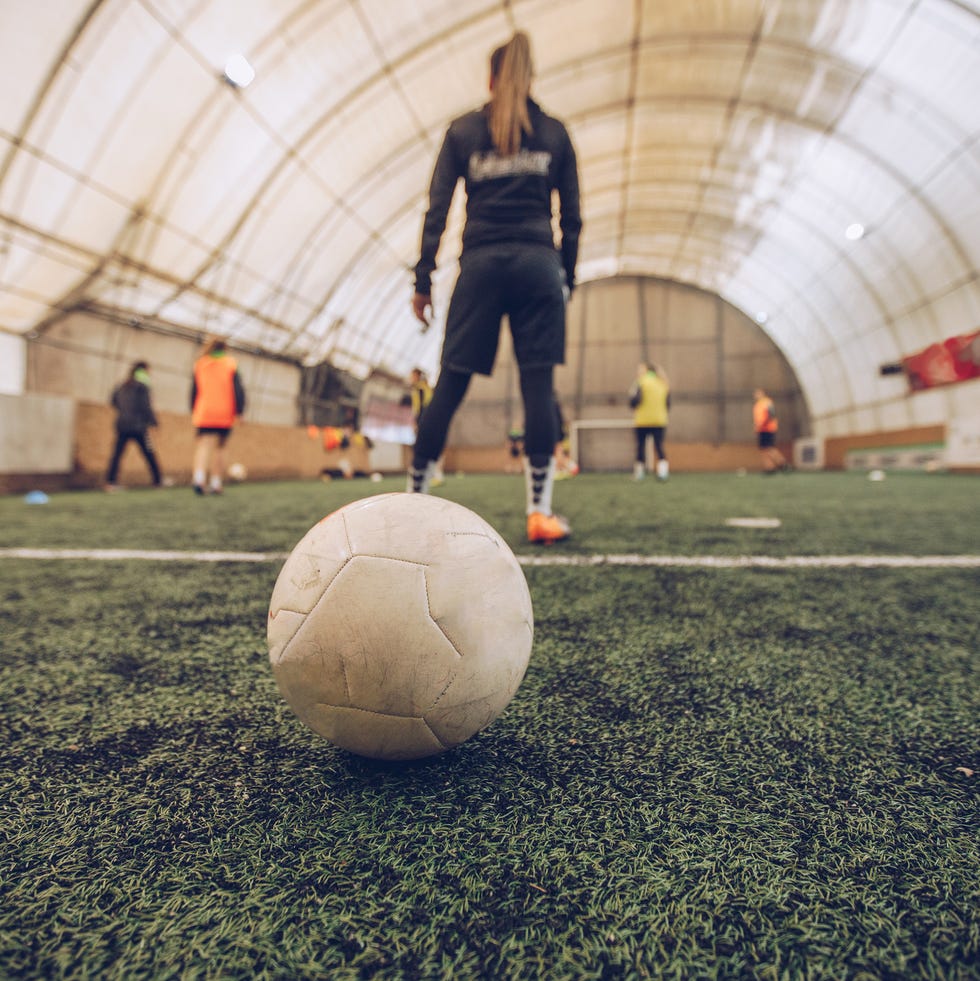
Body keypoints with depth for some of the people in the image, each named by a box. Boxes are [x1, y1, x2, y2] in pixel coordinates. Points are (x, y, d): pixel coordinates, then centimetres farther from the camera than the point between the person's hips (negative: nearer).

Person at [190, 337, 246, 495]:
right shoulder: (231, 364, 6)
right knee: (219, 447, 10)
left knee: (204, 446, -6)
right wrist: (239, 410, -1)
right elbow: (238, 389, -3)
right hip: (225, 415, 0)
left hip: (204, 415, 0)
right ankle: (216, 483, 5)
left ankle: (199, 478, -30)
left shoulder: (199, 365, 11)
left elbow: (193, 391, 12)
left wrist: (193, 413, 18)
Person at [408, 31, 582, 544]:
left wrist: (423, 280, 6)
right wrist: (568, 278, 17)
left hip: (481, 264, 0)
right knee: (538, 386, -4)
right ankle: (540, 512, -7)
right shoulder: (554, 132, 15)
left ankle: (413, 500, 7)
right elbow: (570, 216, 12)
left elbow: (437, 210, 6)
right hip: (538, 264, 0)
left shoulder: (462, 131, 13)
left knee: (450, 385, 2)